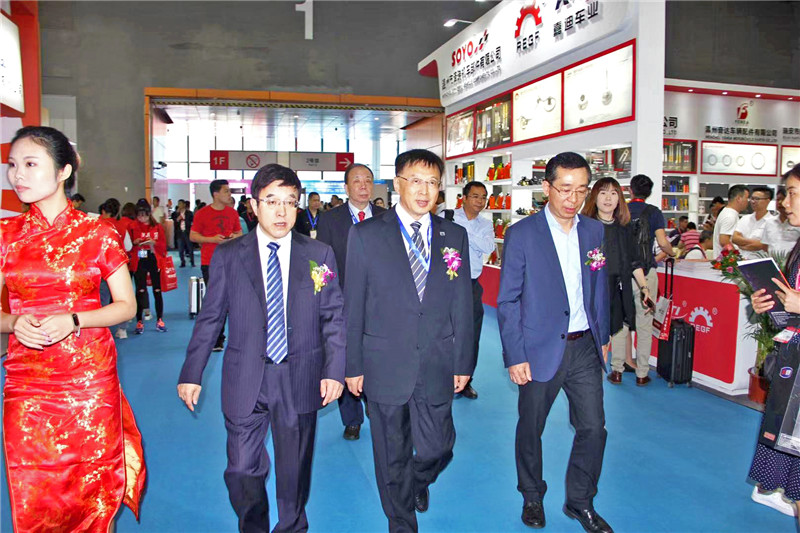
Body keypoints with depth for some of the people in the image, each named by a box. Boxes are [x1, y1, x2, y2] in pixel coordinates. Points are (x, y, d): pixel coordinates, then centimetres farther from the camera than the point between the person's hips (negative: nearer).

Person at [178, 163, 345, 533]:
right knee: (242, 470, 5)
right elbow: (210, 318, 3)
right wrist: (191, 374, 1)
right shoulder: (227, 256, 0)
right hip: (245, 379, 0)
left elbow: (335, 317, 1)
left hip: (300, 380, 0)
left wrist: (334, 370, -7)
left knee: (294, 471, 14)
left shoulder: (319, 255, 0)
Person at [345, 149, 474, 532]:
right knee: (392, 456, 12)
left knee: (437, 449, 10)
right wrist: (353, 365, -2)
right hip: (385, 365, -1)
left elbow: (462, 305, 6)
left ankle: (420, 480, 46)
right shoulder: (366, 234, -3)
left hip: (437, 367, 2)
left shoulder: (455, 236, 5)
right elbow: (353, 306, -1)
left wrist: (463, 363, 6)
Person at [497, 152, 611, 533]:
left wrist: (603, 336, 13)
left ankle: (580, 501, 30)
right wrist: (514, 356, -11)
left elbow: (600, 289, 14)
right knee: (530, 429, 12)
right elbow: (507, 301, -9)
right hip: (540, 350, -3)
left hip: (585, 347, 4)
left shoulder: (595, 231, 4)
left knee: (593, 428, 7)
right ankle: (532, 497, 36)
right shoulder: (521, 235, -10)